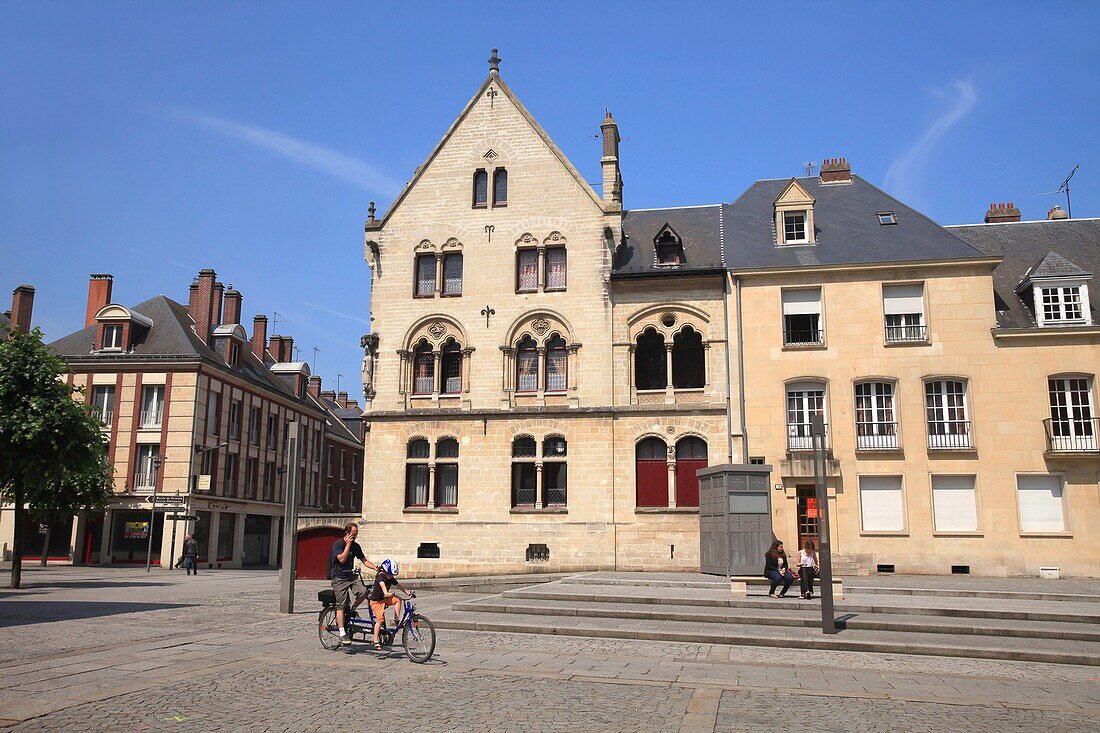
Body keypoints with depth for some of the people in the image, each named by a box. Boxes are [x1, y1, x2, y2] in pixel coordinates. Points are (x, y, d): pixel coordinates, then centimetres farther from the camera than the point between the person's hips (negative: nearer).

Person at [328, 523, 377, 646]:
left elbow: (364, 560, 7)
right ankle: (342, 633, -2)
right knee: (341, 605, -7)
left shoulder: (355, 546, 7)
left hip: (351, 576, 5)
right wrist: (348, 544, -19)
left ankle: (352, 609, 8)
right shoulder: (338, 544, -10)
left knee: (363, 591, -20)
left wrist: (375, 567, -7)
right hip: (339, 578, -5)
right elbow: (342, 559, -22)